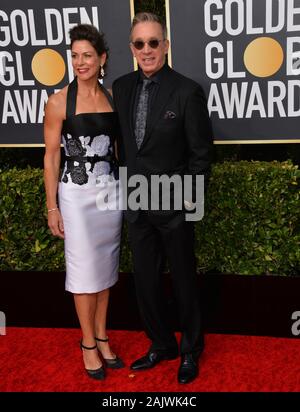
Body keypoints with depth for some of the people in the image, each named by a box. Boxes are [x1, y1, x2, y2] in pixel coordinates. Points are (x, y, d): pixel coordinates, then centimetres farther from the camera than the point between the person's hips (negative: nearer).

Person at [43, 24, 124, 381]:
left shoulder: (112, 97, 4)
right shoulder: (59, 102, -8)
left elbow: (119, 146, 11)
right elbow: (51, 158, -6)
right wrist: (52, 207, -7)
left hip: (110, 191, 4)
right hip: (76, 194, -4)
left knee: (106, 266, 12)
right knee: (85, 269, 4)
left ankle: (102, 337, 27)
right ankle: (88, 344, 20)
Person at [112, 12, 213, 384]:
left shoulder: (187, 92, -13)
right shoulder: (122, 87, 3)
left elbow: (201, 152, -8)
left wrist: (190, 198, -7)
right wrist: (127, 187, 9)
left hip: (174, 206, -5)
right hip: (137, 205, 5)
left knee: (183, 281, 11)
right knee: (145, 281, 14)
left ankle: (191, 351, 33)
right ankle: (161, 345, 35)